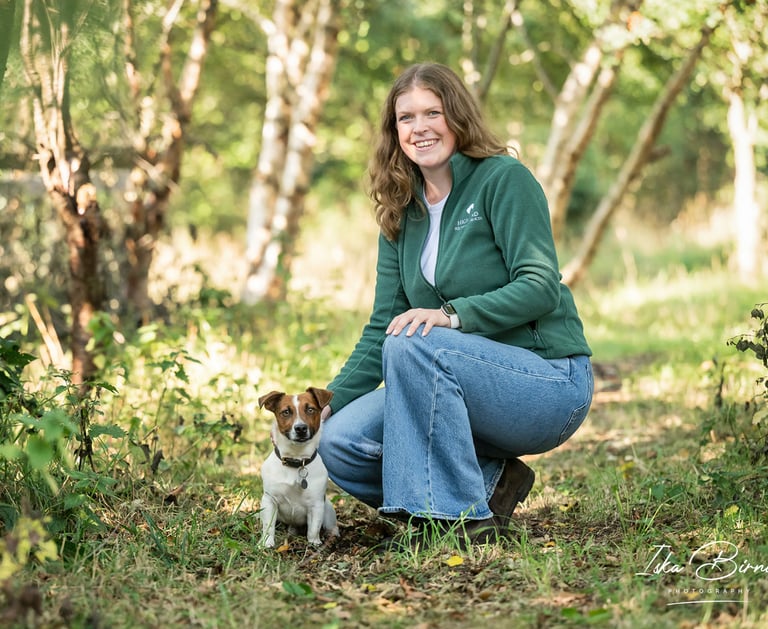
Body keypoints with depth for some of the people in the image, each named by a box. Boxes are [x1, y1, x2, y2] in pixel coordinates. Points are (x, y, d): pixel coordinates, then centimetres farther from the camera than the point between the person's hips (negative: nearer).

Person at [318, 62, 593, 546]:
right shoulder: (402, 214, 10)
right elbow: (383, 329, 8)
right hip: (472, 387, 7)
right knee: (339, 443, -13)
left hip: (549, 384, -6)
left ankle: (464, 517, -21)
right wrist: (329, 403, -5)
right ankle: (490, 481, 2)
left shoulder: (505, 179, -8)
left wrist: (452, 314, -31)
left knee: (413, 344, -31)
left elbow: (541, 287, -18)